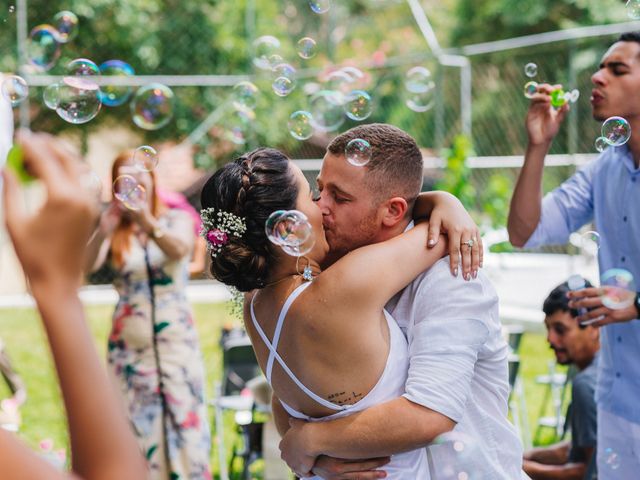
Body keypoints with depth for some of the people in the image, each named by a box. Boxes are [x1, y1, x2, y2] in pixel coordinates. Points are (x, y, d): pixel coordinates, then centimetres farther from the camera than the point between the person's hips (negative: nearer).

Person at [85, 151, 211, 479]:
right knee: (136, 430, -3)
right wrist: (102, 233, -33)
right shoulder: (114, 232, 7)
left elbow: (180, 249, -19)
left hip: (176, 342, -1)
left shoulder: (176, 219, 4)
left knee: (182, 424, -5)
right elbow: (87, 265, -12)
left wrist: (147, 222, -38)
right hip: (128, 347, 1)